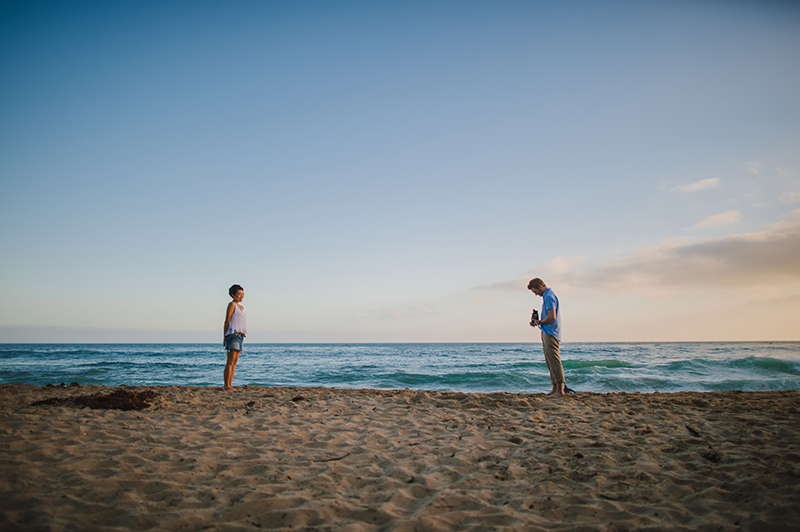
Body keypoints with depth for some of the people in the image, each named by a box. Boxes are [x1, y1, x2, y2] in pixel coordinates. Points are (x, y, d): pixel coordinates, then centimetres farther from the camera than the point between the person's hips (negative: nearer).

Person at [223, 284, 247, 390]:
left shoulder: (241, 307, 20)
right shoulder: (232, 304, -4)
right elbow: (227, 321, -7)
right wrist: (225, 338, -9)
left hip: (240, 336, 8)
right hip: (233, 335, -8)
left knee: (235, 361, 6)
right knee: (230, 361, -10)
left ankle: (230, 385, 7)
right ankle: (226, 385, -9)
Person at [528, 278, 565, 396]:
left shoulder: (549, 296, -14)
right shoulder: (547, 296, 18)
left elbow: (552, 317, -22)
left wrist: (539, 322, -8)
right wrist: (537, 322, 11)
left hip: (550, 334, -11)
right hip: (547, 333, 11)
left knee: (554, 362, -8)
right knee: (550, 363, 12)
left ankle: (560, 390, -5)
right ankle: (555, 388, 17)